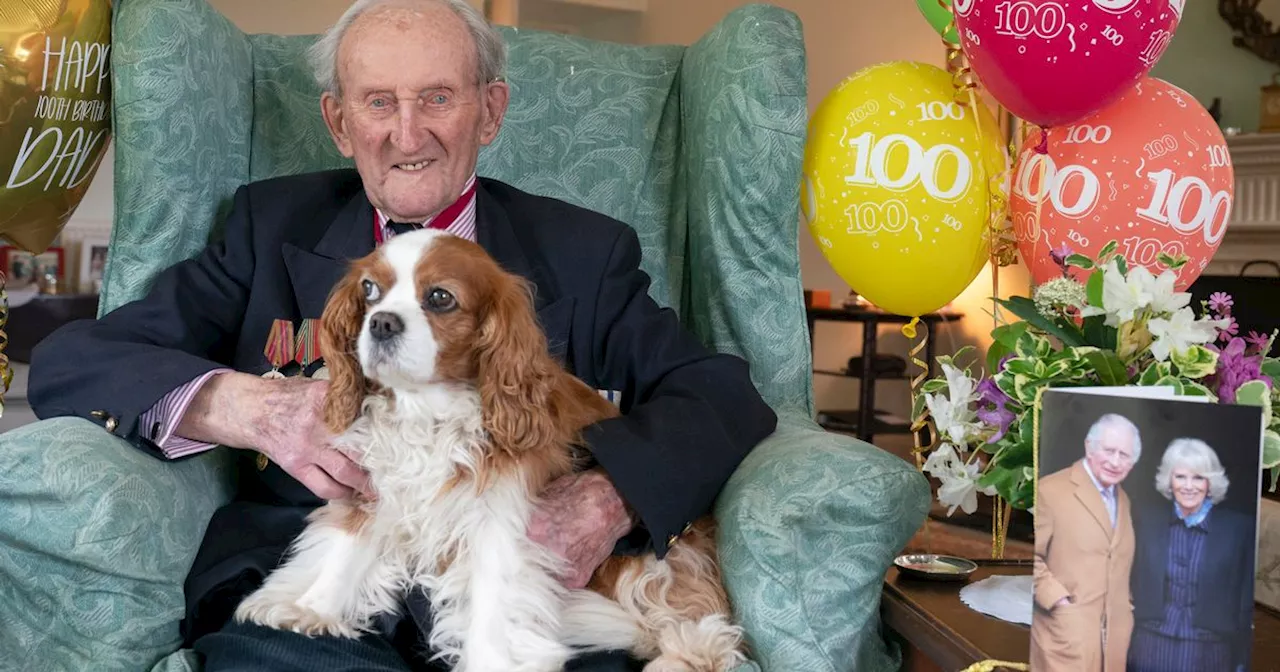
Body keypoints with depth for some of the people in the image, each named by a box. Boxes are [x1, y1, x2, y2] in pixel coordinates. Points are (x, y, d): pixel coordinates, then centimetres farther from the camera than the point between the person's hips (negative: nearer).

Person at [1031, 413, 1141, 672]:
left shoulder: (1122, 499, 18)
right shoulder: (1051, 490, -8)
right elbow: (1030, 556, -10)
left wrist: (1125, 608, 15)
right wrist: (1057, 599, -16)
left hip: (1114, 633, 7)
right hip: (1066, 632, -7)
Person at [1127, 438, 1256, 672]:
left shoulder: (1240, 528, -3)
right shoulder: (1147, 521, 2)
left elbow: (1247, 602, -1)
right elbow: (1134, 588, 7)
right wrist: (1127, 649, 4)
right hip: (1152, 651, 2)